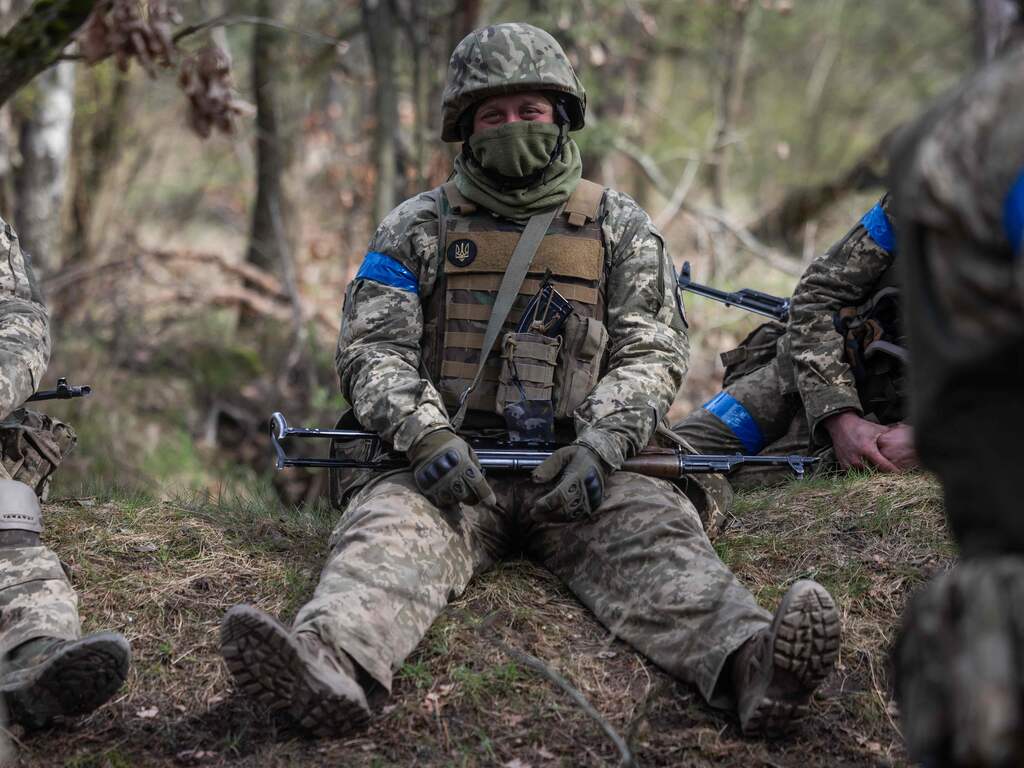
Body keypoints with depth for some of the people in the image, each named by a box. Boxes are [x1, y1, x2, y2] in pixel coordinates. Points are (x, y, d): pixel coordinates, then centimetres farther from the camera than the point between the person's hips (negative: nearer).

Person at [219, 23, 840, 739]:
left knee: (652, 527, -29)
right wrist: (428, 434, -17)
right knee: (391, 525, -32)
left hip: (576, 472, 1)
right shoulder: (418, 226, 13)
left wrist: (601, 444, -14)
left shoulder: (620, 228, 15)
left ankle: (749, 663, -56)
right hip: (448, 464, 0)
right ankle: (331, 663, -62)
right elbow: (372, 350, 4)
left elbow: (651, 355, 7)